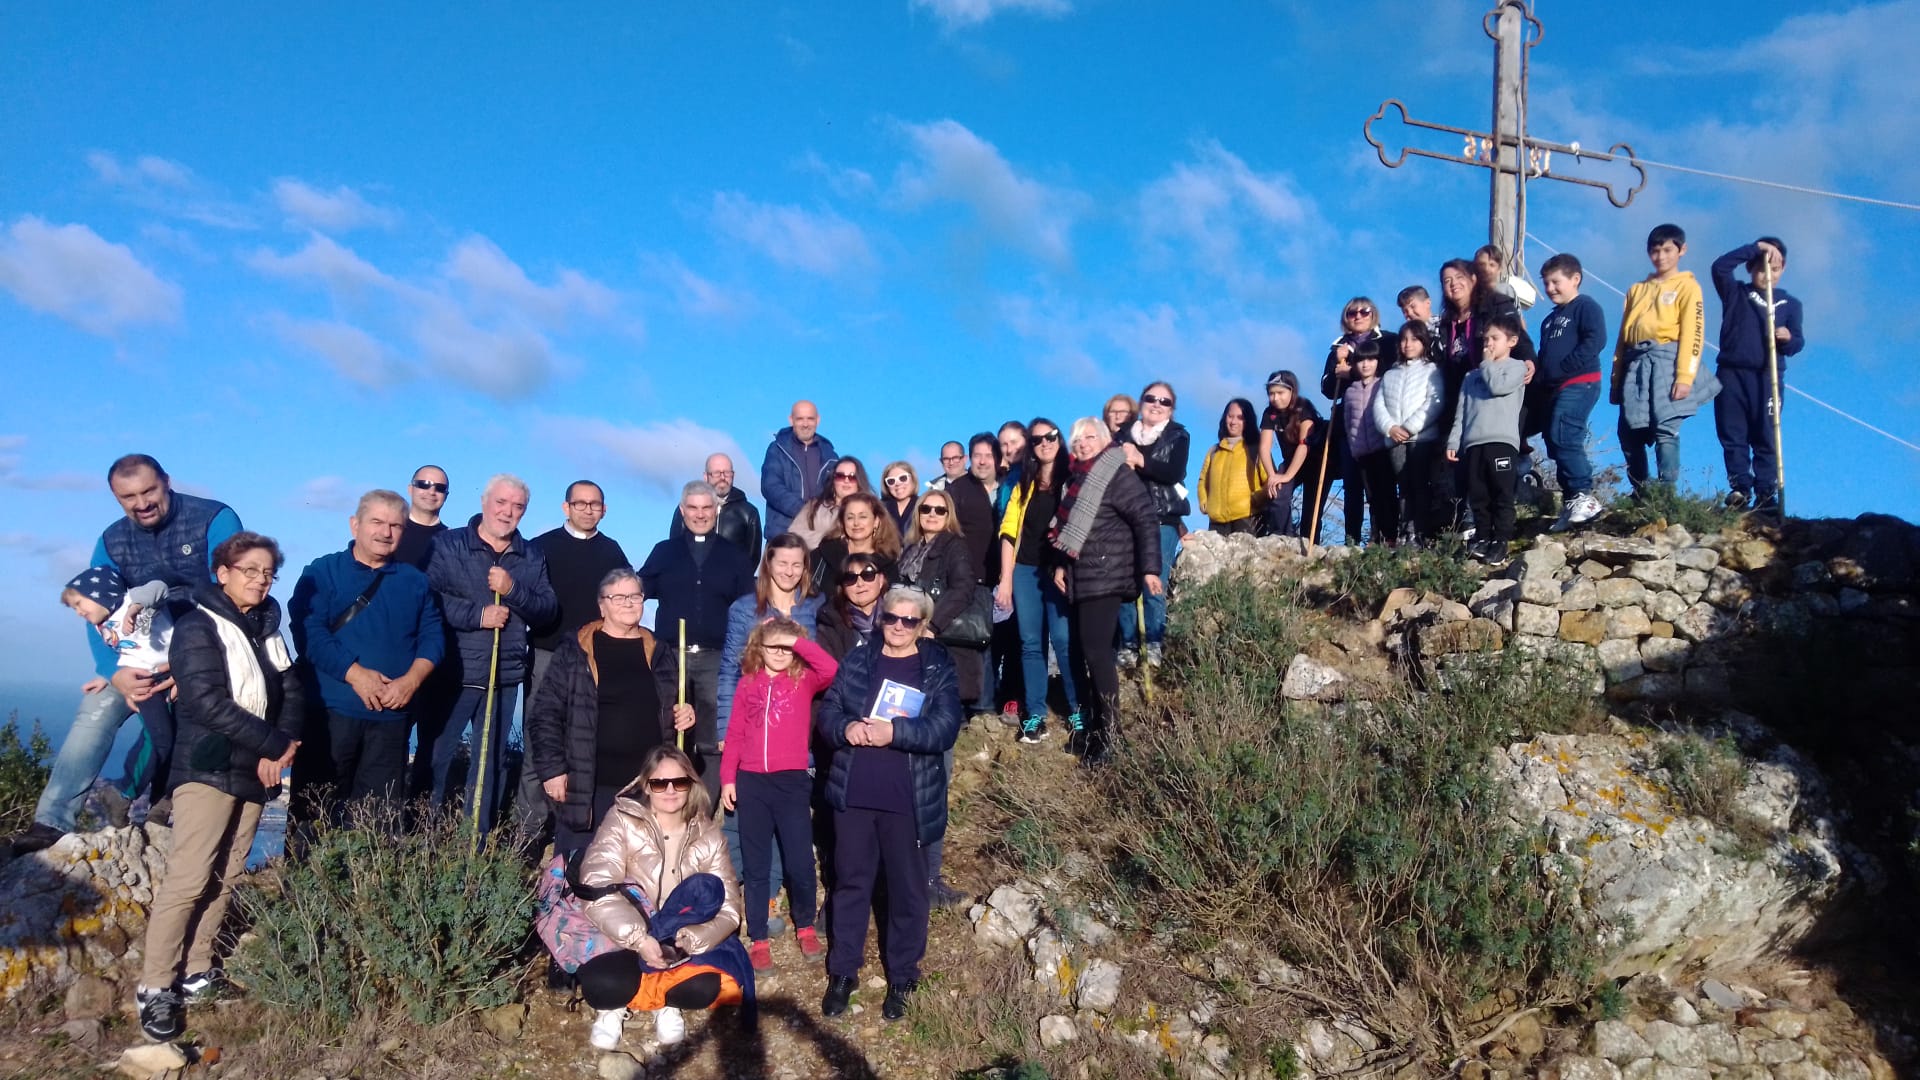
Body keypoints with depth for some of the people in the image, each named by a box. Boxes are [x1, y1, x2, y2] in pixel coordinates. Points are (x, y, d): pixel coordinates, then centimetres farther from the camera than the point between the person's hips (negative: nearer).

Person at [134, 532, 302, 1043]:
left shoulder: (266, 627, 12)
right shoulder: (198, 627, -9)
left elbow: (289, 689, 7)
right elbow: (209, 702, -19)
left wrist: (277, 750, -9)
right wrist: (276, 745, -16)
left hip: (254, 770, 7)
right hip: (208, 769, -7)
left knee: (226, 876, 7)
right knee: (188, 878, -10)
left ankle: (197, 971, 15)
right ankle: (155, 987, -4)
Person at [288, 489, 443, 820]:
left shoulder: (415, 581, 14)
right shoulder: (322, 573, 3)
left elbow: (433, 637, 7)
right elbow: (308, 632, -9)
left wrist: (411, 680, -10)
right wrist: (355, 674, -17)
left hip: (392, 715, 3)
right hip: (330, 710, -3)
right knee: (316, 811, 0)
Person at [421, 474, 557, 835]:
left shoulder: (532, 556, 10)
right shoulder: (448, 544, 0)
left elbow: (548, 609, 2)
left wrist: (513, 590, -14)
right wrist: (477, 615, -17)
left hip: (505, 676, 4)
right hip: (453, 672, -3)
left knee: (491, 761, 11)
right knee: (435, 755, 0)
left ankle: (478, 843, 20)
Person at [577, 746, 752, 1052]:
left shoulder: (708, 835, 0)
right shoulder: (623, 821, -7)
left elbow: (728, 908, -5)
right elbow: (598, 889, -20)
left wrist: (695, 937, -27)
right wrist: (639, 938, -34)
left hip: (679, 944, 2)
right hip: (623, 941, -2)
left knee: (705, 987, -31)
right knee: (600, 983, -35)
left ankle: (669, 1004, 3)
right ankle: (614, 1006, 1)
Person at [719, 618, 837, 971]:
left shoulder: (805, 681, 2)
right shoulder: (747, 683, 7)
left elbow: (832, 670, -20)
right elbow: (735, 736, 8)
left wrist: (797, 640, -14)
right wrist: (727, 779, 3)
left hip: (792, 783, -2)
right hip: (750, 783, 2)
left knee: (800, 863, 1)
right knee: (754, 866, 8)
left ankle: (806, 926, 25)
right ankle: (758, 940, 18)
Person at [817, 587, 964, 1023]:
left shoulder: (938, 670, -2)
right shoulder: (856, 662, 7)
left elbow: (945, 729, -13)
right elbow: (827, 713, 5)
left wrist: (894, 731, -24)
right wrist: (846, 728, -17)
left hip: (909, 800, -2)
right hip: (853, 794, 2)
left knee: (907, 889, 9)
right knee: (851, 883, 12)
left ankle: (902, 978, 24)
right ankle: (842, 972, 26)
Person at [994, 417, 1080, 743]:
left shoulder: (1072, 480, 4)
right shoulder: (1024, 484, 12)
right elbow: (1009, 532, 8)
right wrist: (1005, 579, 2)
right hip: (1025, 570, 3)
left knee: (1064, 640, -8)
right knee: (1030, 643, 4)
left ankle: (1077, 711, 3)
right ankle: (1035, 715, 8)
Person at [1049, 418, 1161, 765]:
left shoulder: (1117, 475, -9)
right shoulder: (1077, 477, 15)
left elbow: (1147, 520, -15)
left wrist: (1149, 568, -21)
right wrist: (1060, 565, 14)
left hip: (1105, 577, -8)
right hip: (1080, 578, 8)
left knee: (1096, 650, -12)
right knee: (1079, 652, 9)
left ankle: (1108, 732, -4)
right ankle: (1092, 724, 19)